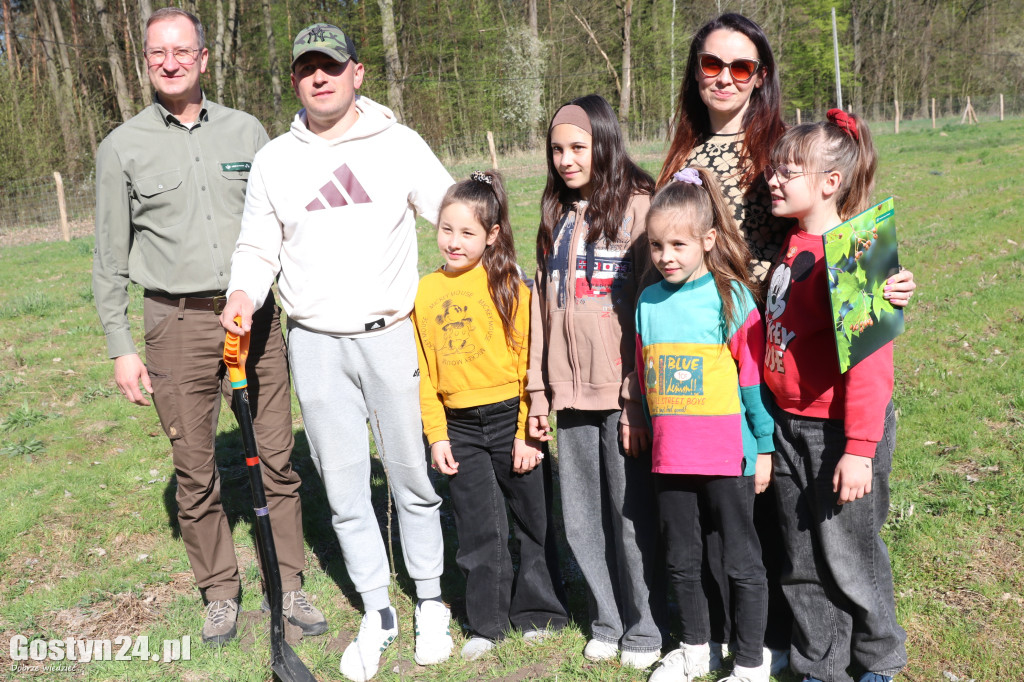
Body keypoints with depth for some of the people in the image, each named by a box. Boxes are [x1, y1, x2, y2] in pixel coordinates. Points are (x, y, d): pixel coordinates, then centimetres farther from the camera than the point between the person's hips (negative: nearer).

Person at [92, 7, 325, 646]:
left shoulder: (246, 130, 8)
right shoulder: (122, 146, 4)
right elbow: (111, 258, 6)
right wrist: (121, 346, 1)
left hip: (256, 316, 1)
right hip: (178, 323, -1)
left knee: (278, 456, 5)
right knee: (195, 468, 6)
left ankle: (289, 584, 20)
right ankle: (221, 591, 24)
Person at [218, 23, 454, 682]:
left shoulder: (399, 143, 2)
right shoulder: (273, 161, 8)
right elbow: (258, 247, 12)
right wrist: (244, 293, -7)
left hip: (395, 336, -2)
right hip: (316, 346, 2)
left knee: (416, 480, 6)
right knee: (345, 490, 9)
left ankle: (432, 602, 27)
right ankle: (377, 614, 27)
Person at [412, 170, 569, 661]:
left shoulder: (509, 287, -7)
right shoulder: (426, 291, 4)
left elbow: (529, 362, -6)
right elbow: (423, 370, 6)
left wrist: (528, 432, -8)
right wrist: (437, 435, 3)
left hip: (509, 419, -2)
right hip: (459, 427, 3)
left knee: (533, 520, 11)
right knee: (480, 532, 12)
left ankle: (538, 613, 31)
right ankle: (487, 624, 28)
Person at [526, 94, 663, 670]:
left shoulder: (639, 207, -5)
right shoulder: (557, 217, 14)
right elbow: (544, 305, 14)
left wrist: (638, 399, -15)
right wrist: (539, 390, 10)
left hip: (625, 391, -6)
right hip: (572, 391, 6)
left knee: (632, 514, 4)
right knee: (583, 519, 12)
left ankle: (645, 631, 23)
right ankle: (607, 623, 30)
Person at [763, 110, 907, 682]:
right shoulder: (793, 245, 8)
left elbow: (869, 356, -20)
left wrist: (859, 449, -22)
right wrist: (770, 426, 14)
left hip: (842, 430, -7)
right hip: (791, 426, 7)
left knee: (849, 557, 8)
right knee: (803, 562, 15)